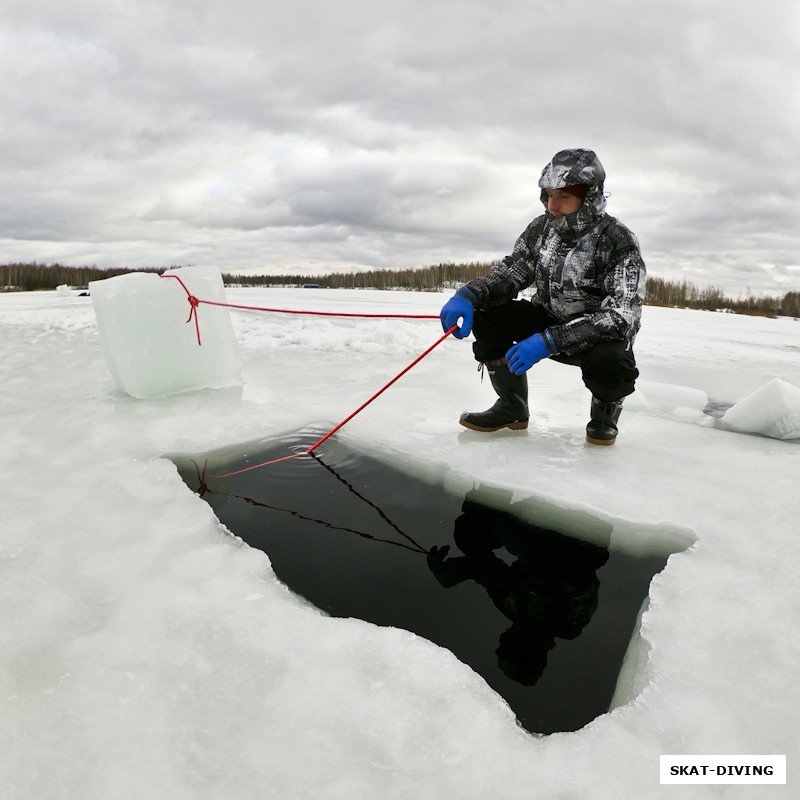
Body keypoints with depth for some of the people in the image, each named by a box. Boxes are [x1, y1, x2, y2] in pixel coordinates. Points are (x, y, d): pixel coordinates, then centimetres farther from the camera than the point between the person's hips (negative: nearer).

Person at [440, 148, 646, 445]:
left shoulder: (618, 242, -20)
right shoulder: (541, 228, -4)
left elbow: (622, 317, -30)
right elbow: (508, 274, -4)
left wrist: (549, 341, -40)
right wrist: (468, 295, -27)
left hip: (598, 336, -5)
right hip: (547, 320, 5)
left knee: (611, 365, -39)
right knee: (485, 313, -16)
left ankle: (605, 411, 1)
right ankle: (513, 408, -2)